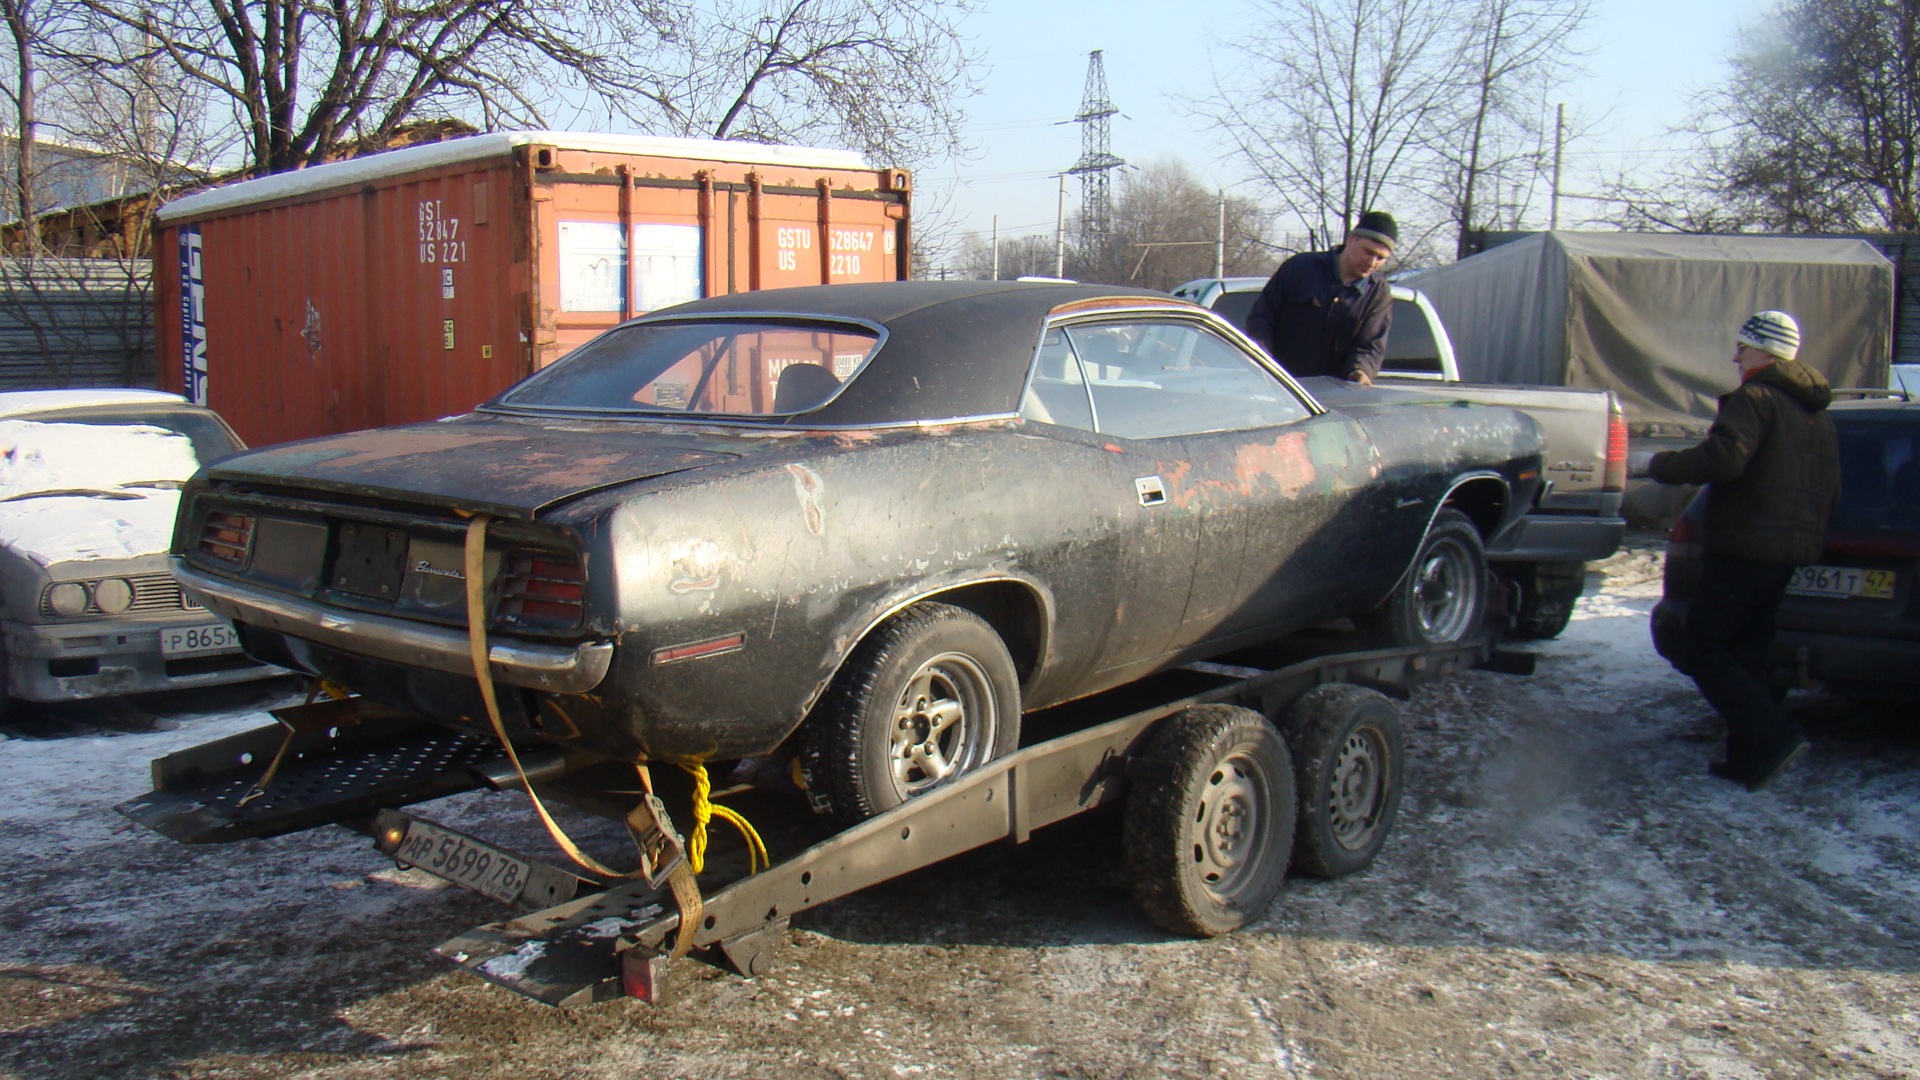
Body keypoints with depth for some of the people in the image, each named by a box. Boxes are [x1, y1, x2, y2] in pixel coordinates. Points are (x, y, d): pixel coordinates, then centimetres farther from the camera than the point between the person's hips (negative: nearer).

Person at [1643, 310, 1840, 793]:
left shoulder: (1756, 399, -12)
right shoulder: (1817, 413, 18)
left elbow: (1723, 458, -28)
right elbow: (1830, 494, 21)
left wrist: (1661, 464, -14)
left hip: (1743, 549, -9)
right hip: (1790, 552, 9)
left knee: (1705, 648, -4)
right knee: (1748, 652, 14)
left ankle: (1771, 736, -14)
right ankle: (1750, 757, 14)